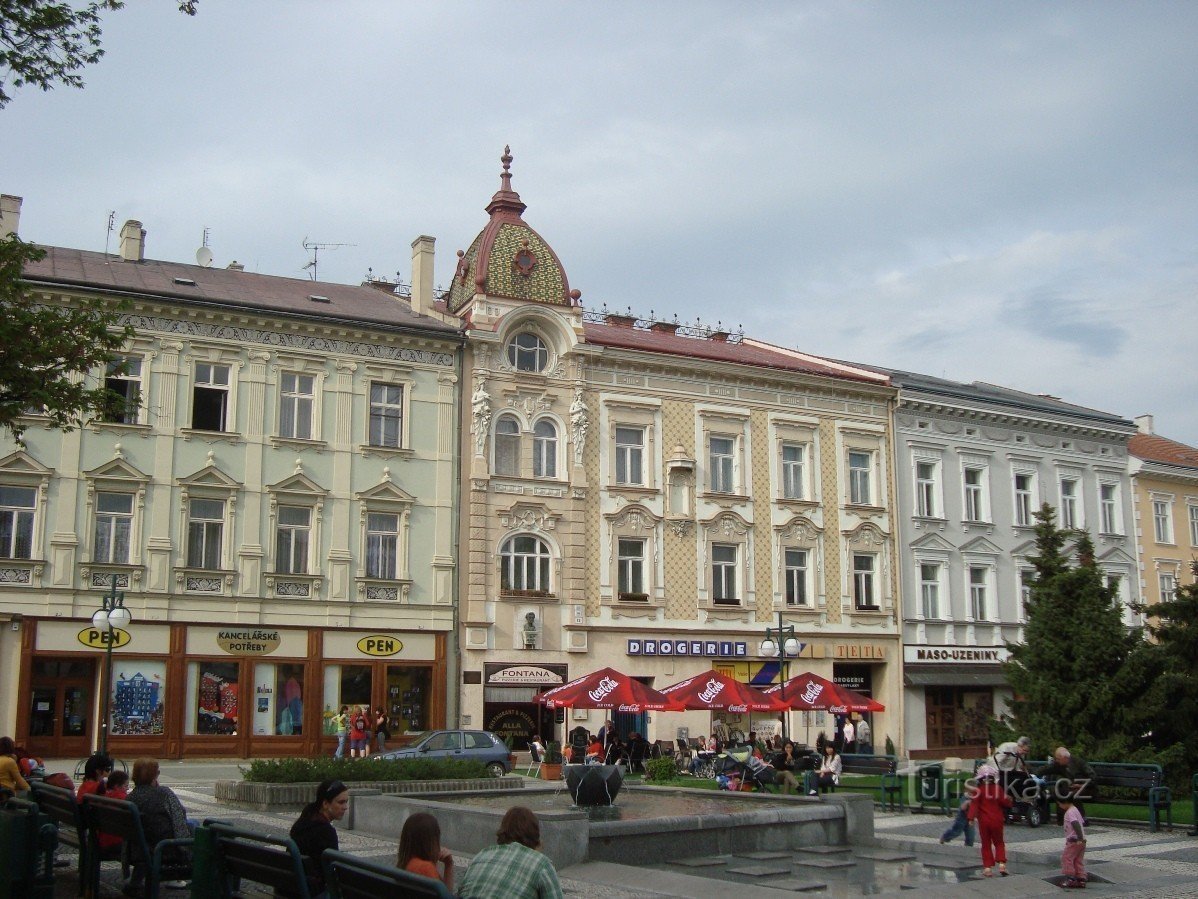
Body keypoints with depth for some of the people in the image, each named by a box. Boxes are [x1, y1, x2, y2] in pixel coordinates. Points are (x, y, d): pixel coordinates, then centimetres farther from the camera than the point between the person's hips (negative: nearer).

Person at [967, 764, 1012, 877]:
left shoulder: (979, 790, -8)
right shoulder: (998, 788, -4)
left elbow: (974, 804, -15)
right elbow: (1006, 803, -4)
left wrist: (971, 817, -17)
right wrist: (1008, 799, 17)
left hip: (983, 822, -1)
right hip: (997, 821, 1)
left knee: (986, 844, 9)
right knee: (999, 843, 15)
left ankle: (988, 867, 4)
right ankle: (1001, 864, -1)